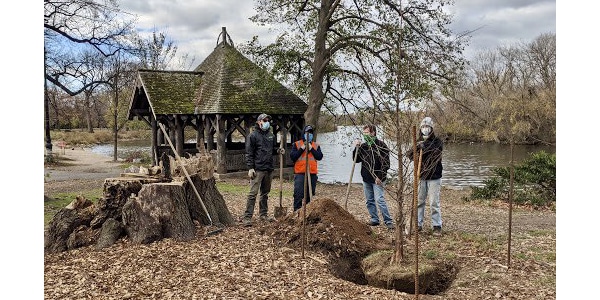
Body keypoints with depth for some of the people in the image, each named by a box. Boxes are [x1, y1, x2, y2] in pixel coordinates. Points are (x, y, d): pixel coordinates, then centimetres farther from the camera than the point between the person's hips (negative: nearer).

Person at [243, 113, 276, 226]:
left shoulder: (271, 136, 15)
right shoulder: (253, 135, -4)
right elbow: (249, 153, -7)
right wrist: (250, 168, -15)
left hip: (269, 169, 7)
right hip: (258, 169, -7)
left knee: (265, 193, 14)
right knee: (253, 193, -9)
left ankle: (263, 214, 24)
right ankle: (247, 217, -8)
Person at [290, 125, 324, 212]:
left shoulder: (316, 145, 13)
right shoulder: (297, 144, 6)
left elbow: (320, 157, 1)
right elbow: (292, 156, -3)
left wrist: (312, 149, -10)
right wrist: (301, 149, -11)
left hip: (312, 173, 3)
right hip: (300, 173, -3)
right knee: (298, 194, -8)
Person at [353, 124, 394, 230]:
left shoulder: (381, 145, -9)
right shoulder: (363, 146, 10)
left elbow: (386, 163, -12)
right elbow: (356, 160, 12)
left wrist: (380, 177, -18)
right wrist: (356, 148, -2)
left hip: (377, 179, -7)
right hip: (366, 179, 7)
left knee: (379, 200, -12)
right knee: (369, 201, 11)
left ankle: (388, 221, -5)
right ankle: (374, 219, 22)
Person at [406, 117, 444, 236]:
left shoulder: (437, 141, -2)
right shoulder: (418, 142, 8)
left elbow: (437, 150, -23)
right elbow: (408, 154, -3)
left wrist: (424, 146, -29)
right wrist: (414, 149, -22)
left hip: (434, 177, -4)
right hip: (420, 177, 4)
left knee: (434, 203, -2)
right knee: (419, 201, 9)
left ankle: (437, 226, 6)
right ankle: (418, 224, 19)